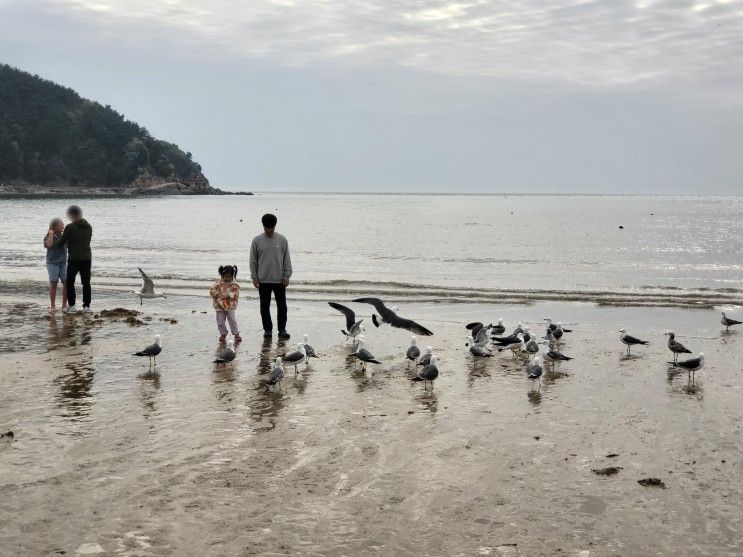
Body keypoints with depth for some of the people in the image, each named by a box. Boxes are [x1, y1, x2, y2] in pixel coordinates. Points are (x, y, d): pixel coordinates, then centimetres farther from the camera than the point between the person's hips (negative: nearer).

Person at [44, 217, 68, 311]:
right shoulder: (48, 237, -5)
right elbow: (49, 244, -24)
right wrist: (51, 234, -18)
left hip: (63, 262, 4)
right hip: (52, 263, -4)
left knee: (67, 282, -6)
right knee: (53, 283, -6)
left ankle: (64, 304, 2)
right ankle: (53, 305, 3)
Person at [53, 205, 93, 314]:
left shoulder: (70, 227, -11)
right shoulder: (89, 226, 7)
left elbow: (61, 242, -6)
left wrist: (53, 242, 17)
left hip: (74, 259, -5)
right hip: (87, 258, 5)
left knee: (70, 282, 8)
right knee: (86, 282, 7)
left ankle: (71, 306, 6)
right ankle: (86, 306, 5)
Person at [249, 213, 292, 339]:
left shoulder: (282, 240, 3)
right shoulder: (257, 241, 1)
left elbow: (287, 259, 6)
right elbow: (253, 261, 4)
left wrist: (287, 276, -1)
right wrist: (254, 278, -1)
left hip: (279, 280, 0)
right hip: (263, 280, 0)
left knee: (282, 306, 1)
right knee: (265, 306, 5)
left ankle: (282, 329, 10)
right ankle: (268, 329, 16)